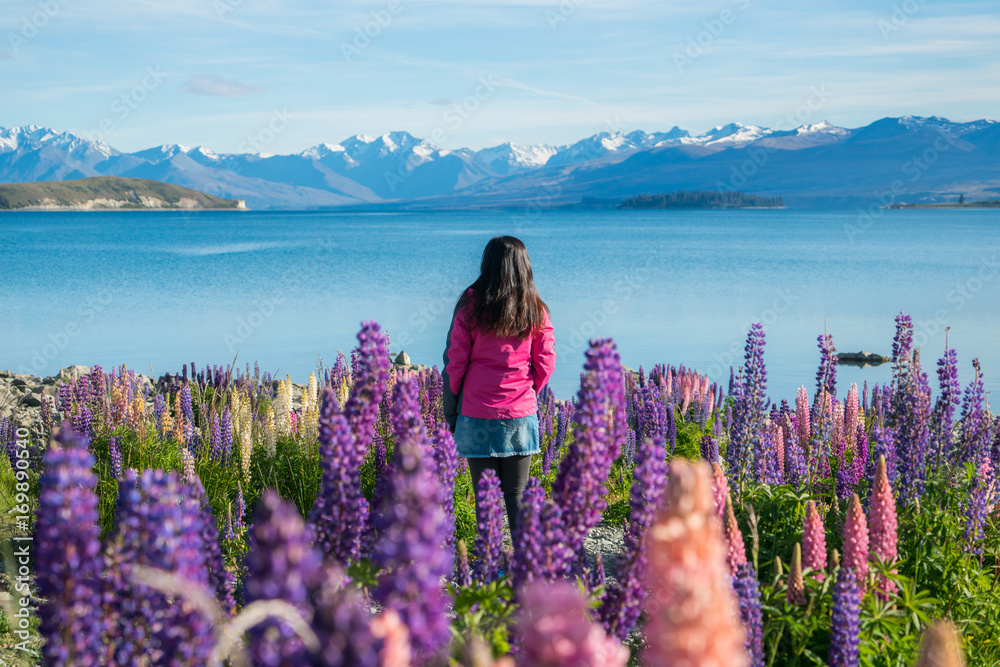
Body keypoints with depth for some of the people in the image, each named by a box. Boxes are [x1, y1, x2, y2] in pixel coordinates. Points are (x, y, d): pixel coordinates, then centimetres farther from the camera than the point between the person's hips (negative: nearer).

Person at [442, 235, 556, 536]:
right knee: (518, 498, 8)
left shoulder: (470, 305, -3)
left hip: (477, 414, -1)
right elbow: (545, 363, 3)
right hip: (521, 415, 1)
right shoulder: (535, 309, 1)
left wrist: (451, 412, 5)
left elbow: (454, 362, -3)